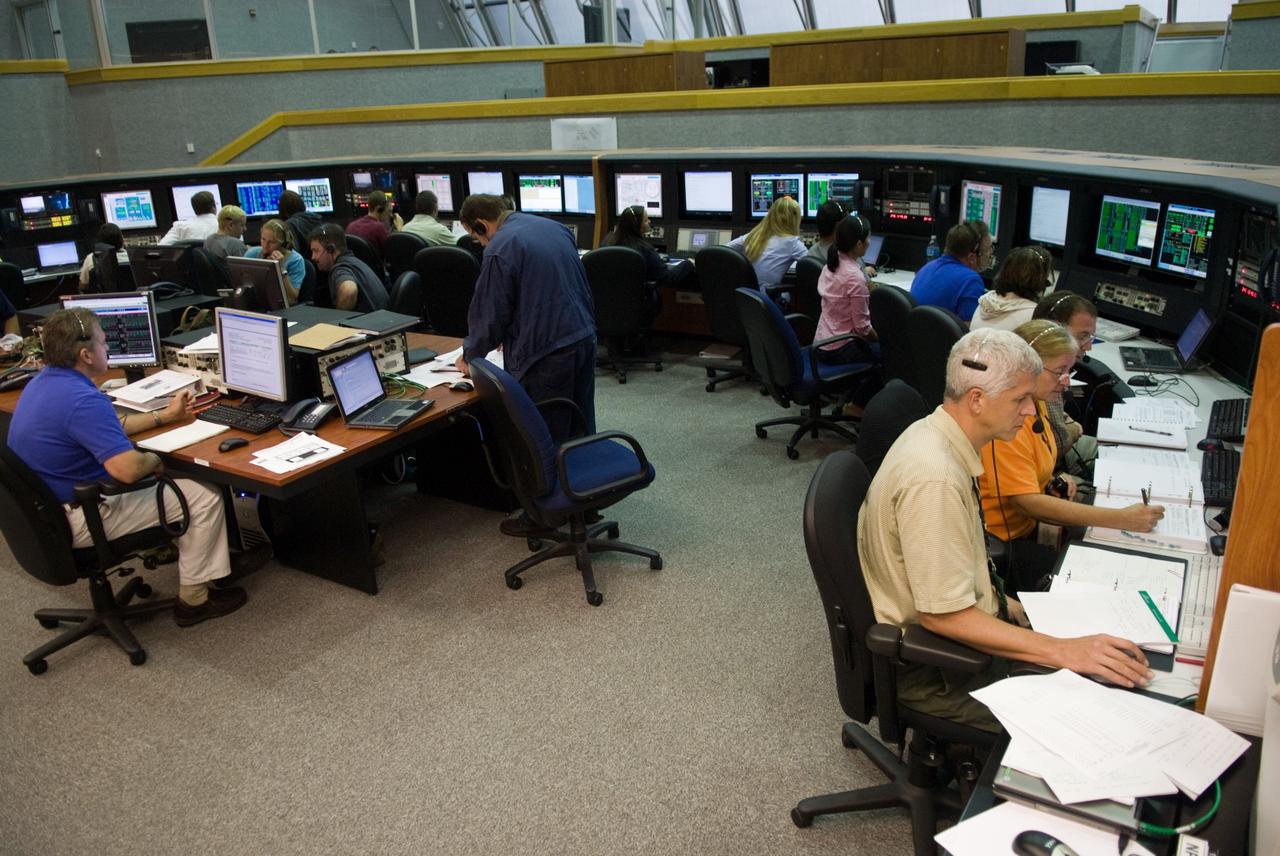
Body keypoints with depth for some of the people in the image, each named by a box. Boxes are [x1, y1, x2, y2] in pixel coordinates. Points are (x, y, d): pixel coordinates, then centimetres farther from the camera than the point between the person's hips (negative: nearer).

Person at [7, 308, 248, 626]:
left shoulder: (43, 382, 4)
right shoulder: (82, 400, -30)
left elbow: (107, 427, 17)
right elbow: (127, 469, -36)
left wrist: (165, 415, 20)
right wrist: (155, 460, -13)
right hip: (83, 518, -10)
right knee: (204, 498, -5)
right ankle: (194, 599, 5)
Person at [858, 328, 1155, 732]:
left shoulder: (934, 434, 0)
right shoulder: (935, 479, -31)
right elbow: (943, 615, -29)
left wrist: (1000, 602, 9)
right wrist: (1061, 650, -28)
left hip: (951, 623, 10)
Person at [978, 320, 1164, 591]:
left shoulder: (1034, 404, 6)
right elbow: (1028, 503, -29)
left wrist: (1055, 482, 1)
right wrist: (1121, 519, -31)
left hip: (1035, 522, 10)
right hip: (1008, 543, -9)